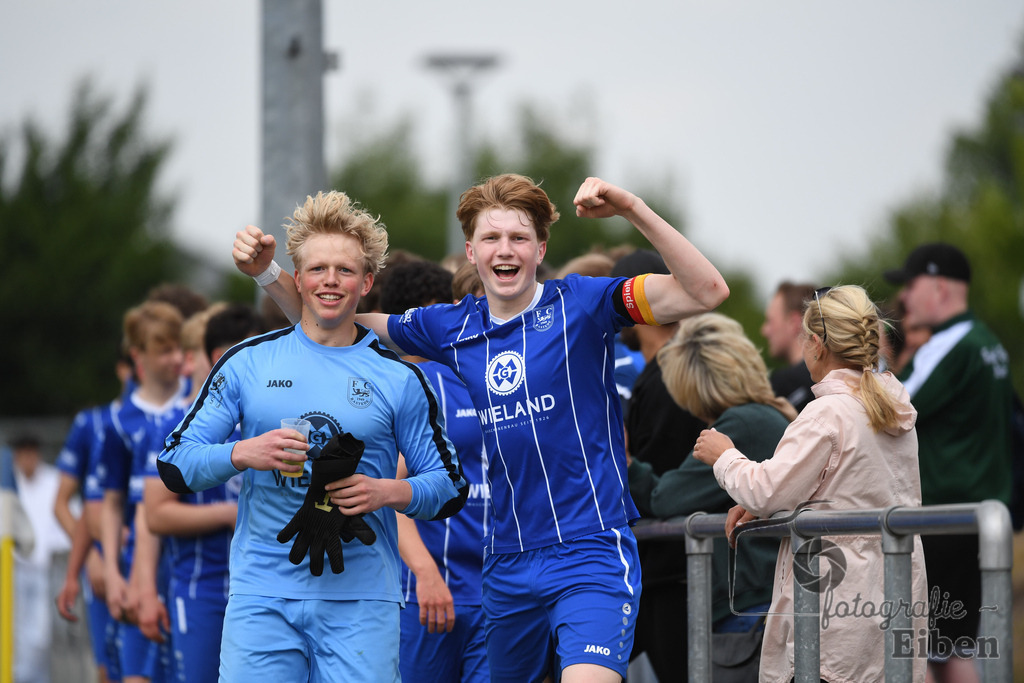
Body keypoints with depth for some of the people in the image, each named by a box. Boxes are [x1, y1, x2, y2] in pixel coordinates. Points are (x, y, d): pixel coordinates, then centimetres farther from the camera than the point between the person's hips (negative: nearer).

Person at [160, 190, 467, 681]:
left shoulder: (398, 378, 7)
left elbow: (450, 485, 9)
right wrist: (243, 454, -13)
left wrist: (386, 492, -11)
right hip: (261, 595, 0)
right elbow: (175, 464, 6)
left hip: (361, 599, 0)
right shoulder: (247, 362, 8)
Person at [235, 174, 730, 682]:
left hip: (590, 556, -6)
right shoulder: (452, 329, 9)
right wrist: (267, 273, 4)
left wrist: (632, 208, -24)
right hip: (508, 563, 6)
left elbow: (706, 292, -14)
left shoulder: (580, 305, -4)